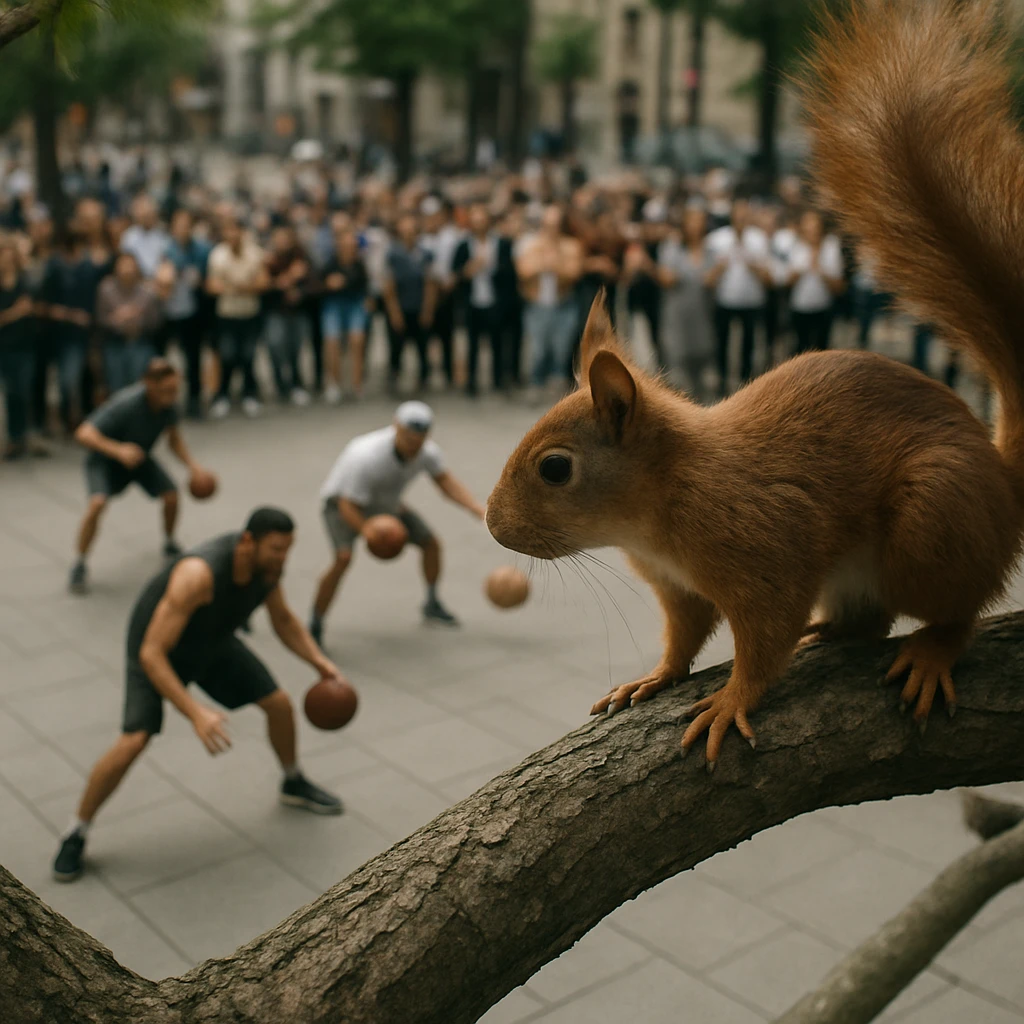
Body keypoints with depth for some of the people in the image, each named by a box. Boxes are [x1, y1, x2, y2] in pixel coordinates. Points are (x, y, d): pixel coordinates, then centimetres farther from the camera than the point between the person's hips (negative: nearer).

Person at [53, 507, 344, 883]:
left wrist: (320, 662, -9)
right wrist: (196, 713, -47)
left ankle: (294, 785, 33)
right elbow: (151, 655, -41)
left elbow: (283, 620, 3)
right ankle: (75, 835, 4)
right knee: (133, 741, -19)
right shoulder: (199, 574, -42)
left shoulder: (268, 562, -19)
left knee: (279, 703, 4)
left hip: (212, 640, 7)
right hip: (157, 646, -6)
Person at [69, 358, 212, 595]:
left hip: (138, 457, 5)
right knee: (97, 503, -27)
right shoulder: (126, 404, -37)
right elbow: (83, 434, -36)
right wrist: (118, 450, -49)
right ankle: (79, 566, -7)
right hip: (105, 459, -5)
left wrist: (192, 465, -13)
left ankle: (170, 544, 22)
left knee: (171, 495, -10)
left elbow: (174, 438, 2)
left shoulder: (168, 403, -18)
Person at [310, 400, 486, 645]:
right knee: (343, 558, -29)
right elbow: (348, 507, -36)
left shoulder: (427, 451, -22)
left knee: (430, 543, 5)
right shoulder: (367, 457, -41)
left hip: (385, 501, 7)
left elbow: (446, 482, -7)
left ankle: (432, 605, 32)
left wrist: (480, 510, -18)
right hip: (342, 502, -6)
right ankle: (314, 628, -12)